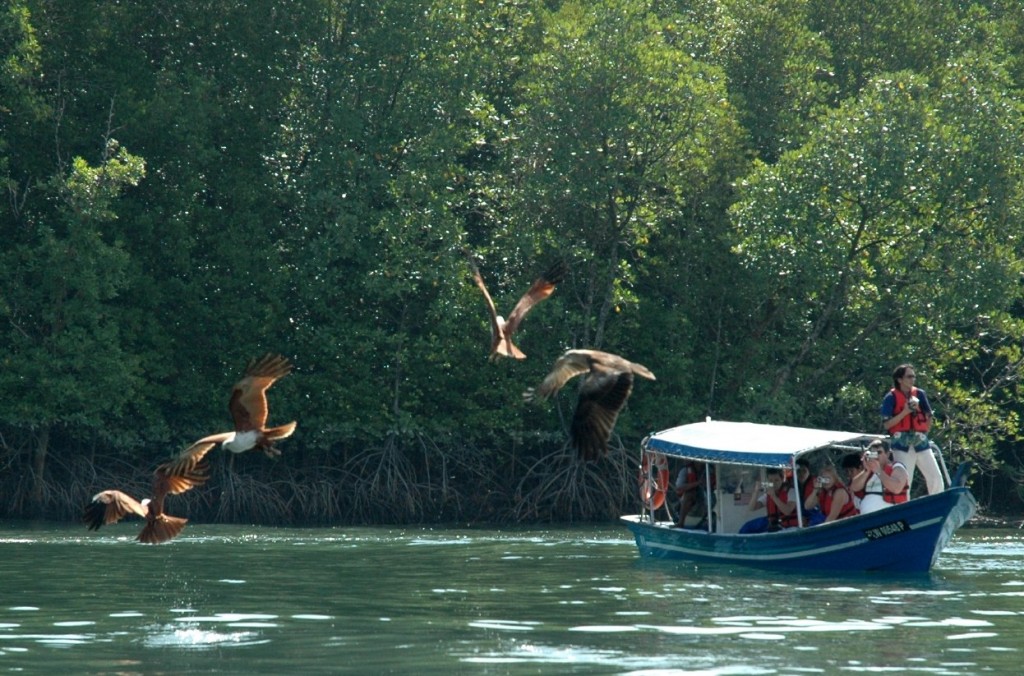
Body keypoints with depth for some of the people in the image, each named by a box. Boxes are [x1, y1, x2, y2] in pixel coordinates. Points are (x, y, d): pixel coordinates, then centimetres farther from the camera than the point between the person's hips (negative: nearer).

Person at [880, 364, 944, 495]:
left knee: (936, 478, 0)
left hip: (921, 443, 4)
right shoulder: (891, 398, -4)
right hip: (902, 445, -4)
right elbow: (886, 424, -8)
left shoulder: (920, 394, 8)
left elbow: (928, 417, 17)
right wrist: (905, 412, -15)